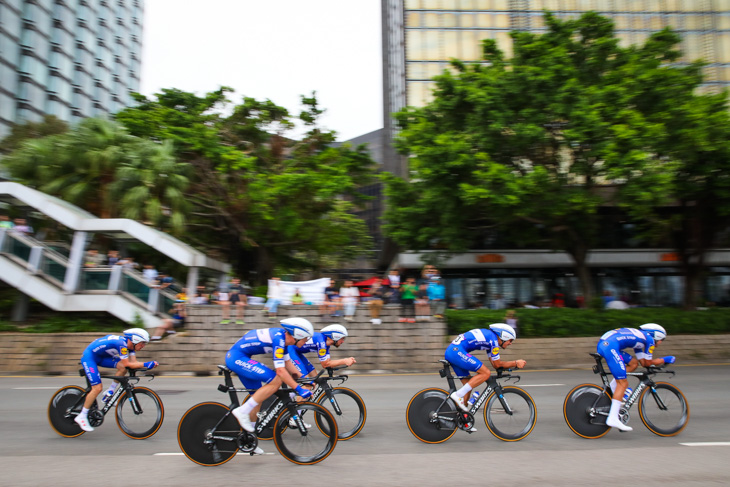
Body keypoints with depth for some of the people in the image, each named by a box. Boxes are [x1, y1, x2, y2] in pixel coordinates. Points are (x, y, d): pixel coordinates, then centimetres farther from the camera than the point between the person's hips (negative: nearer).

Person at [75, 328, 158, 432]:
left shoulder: (130, 344, -4)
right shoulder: (121, 343, -30)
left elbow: (133, 362, -8)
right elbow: (128, 364, -31)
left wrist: (150, 364, -23)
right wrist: (146, 364, -31)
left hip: (101, 356, 8)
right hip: (89, 357, -8)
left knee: (122, 367, -12)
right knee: (97, 388, -15)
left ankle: (109, 393, 3)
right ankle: (82, 417, -1)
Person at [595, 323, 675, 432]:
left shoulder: (639, 336, 33)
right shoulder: (650, 339, 10)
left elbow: (643, 362, 33)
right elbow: (647, 363, 14)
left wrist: (659, 362, 37)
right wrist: (665, 360, 27)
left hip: (602, 343, 9)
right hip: (610, 346, -9)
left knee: (633, 363, 22)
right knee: (623, 383, -5)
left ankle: (611, 388, 14)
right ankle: (613, 418, -10)